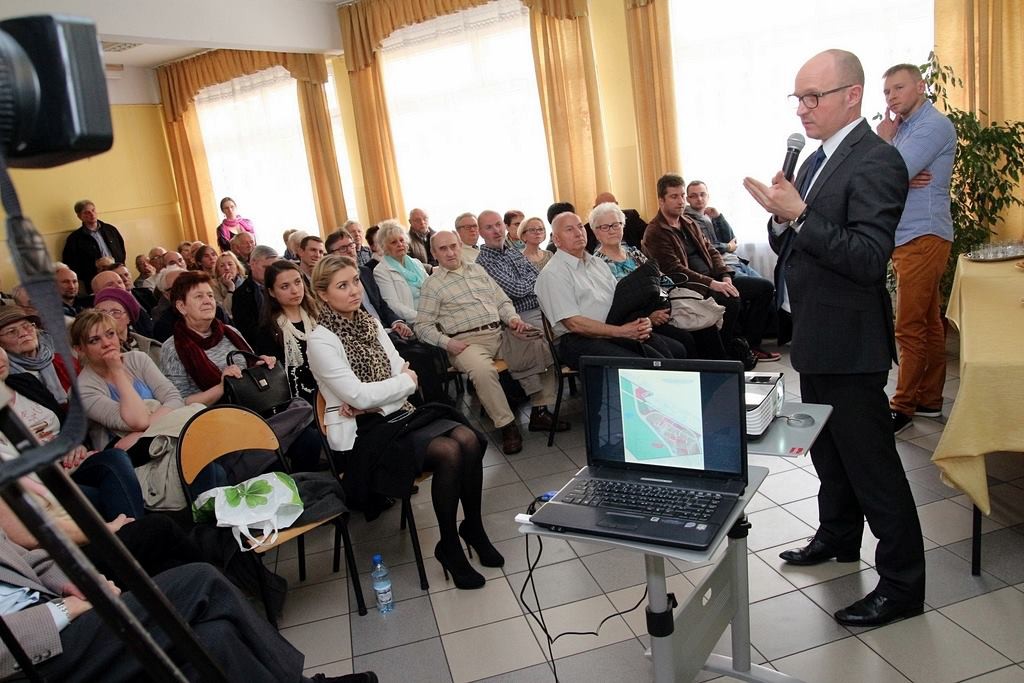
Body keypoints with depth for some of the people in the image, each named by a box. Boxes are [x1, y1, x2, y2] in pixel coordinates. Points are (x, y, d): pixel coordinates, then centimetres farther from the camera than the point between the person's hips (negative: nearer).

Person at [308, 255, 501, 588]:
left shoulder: (369, 322, 10)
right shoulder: (321, 340, -11)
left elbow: (402, 371, 6)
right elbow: (358, 395, -17)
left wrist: (369, 398, -11)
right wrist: (406, 381, -5)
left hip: (396, 413, 6)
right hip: (362, 433, -6)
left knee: (468, 438, -19)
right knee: (449, 452, -27)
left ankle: (473, 527, 1)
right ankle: (449, 546, -7)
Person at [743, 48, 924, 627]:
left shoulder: (876, 160, -17)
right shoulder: (819, 160, 11)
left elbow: (868, 259, -25)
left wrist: (799, 215, -28)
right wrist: (783, 220, -8)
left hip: (849, 342, -9)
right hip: (817, 338, 9)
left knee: (870, 461, 1)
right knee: (828, 449, 23)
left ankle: (902, 583, 18)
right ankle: (839, 536, 42)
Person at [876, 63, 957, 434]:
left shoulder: (935, 125, -10)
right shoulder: (903, 127, 18)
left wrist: (884, 140, -4)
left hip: (923, 237, -9)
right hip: (905, 238, 9)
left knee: (910, 328, -8)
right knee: (929, 324, 14)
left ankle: (903, 407, -1)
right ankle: (929, 399, 21)